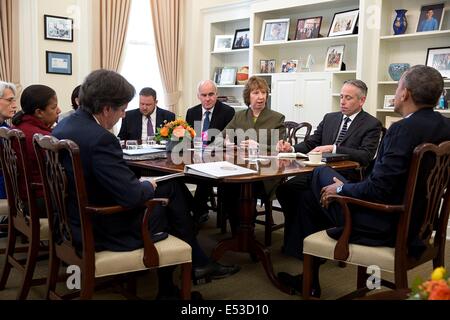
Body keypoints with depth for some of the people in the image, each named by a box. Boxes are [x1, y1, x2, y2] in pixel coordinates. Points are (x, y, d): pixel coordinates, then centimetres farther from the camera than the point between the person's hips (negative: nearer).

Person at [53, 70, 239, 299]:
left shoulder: (63, 125, 1)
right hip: (103, 231, -9)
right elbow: (132, 196, -27)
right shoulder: (100, 139, -29)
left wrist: (139, 185, 6)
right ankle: (198, 264, 32)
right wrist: (148, 186, -5)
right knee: (172, 190, 12)